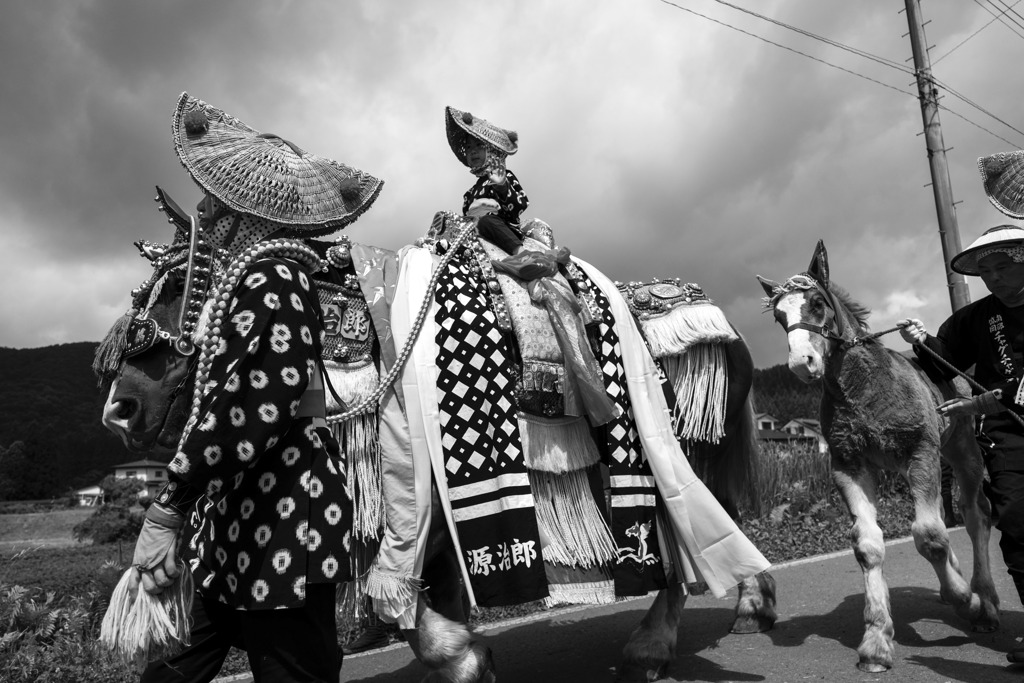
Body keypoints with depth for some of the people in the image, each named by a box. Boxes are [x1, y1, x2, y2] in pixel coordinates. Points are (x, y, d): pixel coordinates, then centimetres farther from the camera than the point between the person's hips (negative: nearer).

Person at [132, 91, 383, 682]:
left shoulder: (271, 272, -14)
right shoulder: (262, 269, 16)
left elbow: (255, 403, -27)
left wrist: (167, 510, -23)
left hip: (279, 528, -10)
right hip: (236, 527, 10)